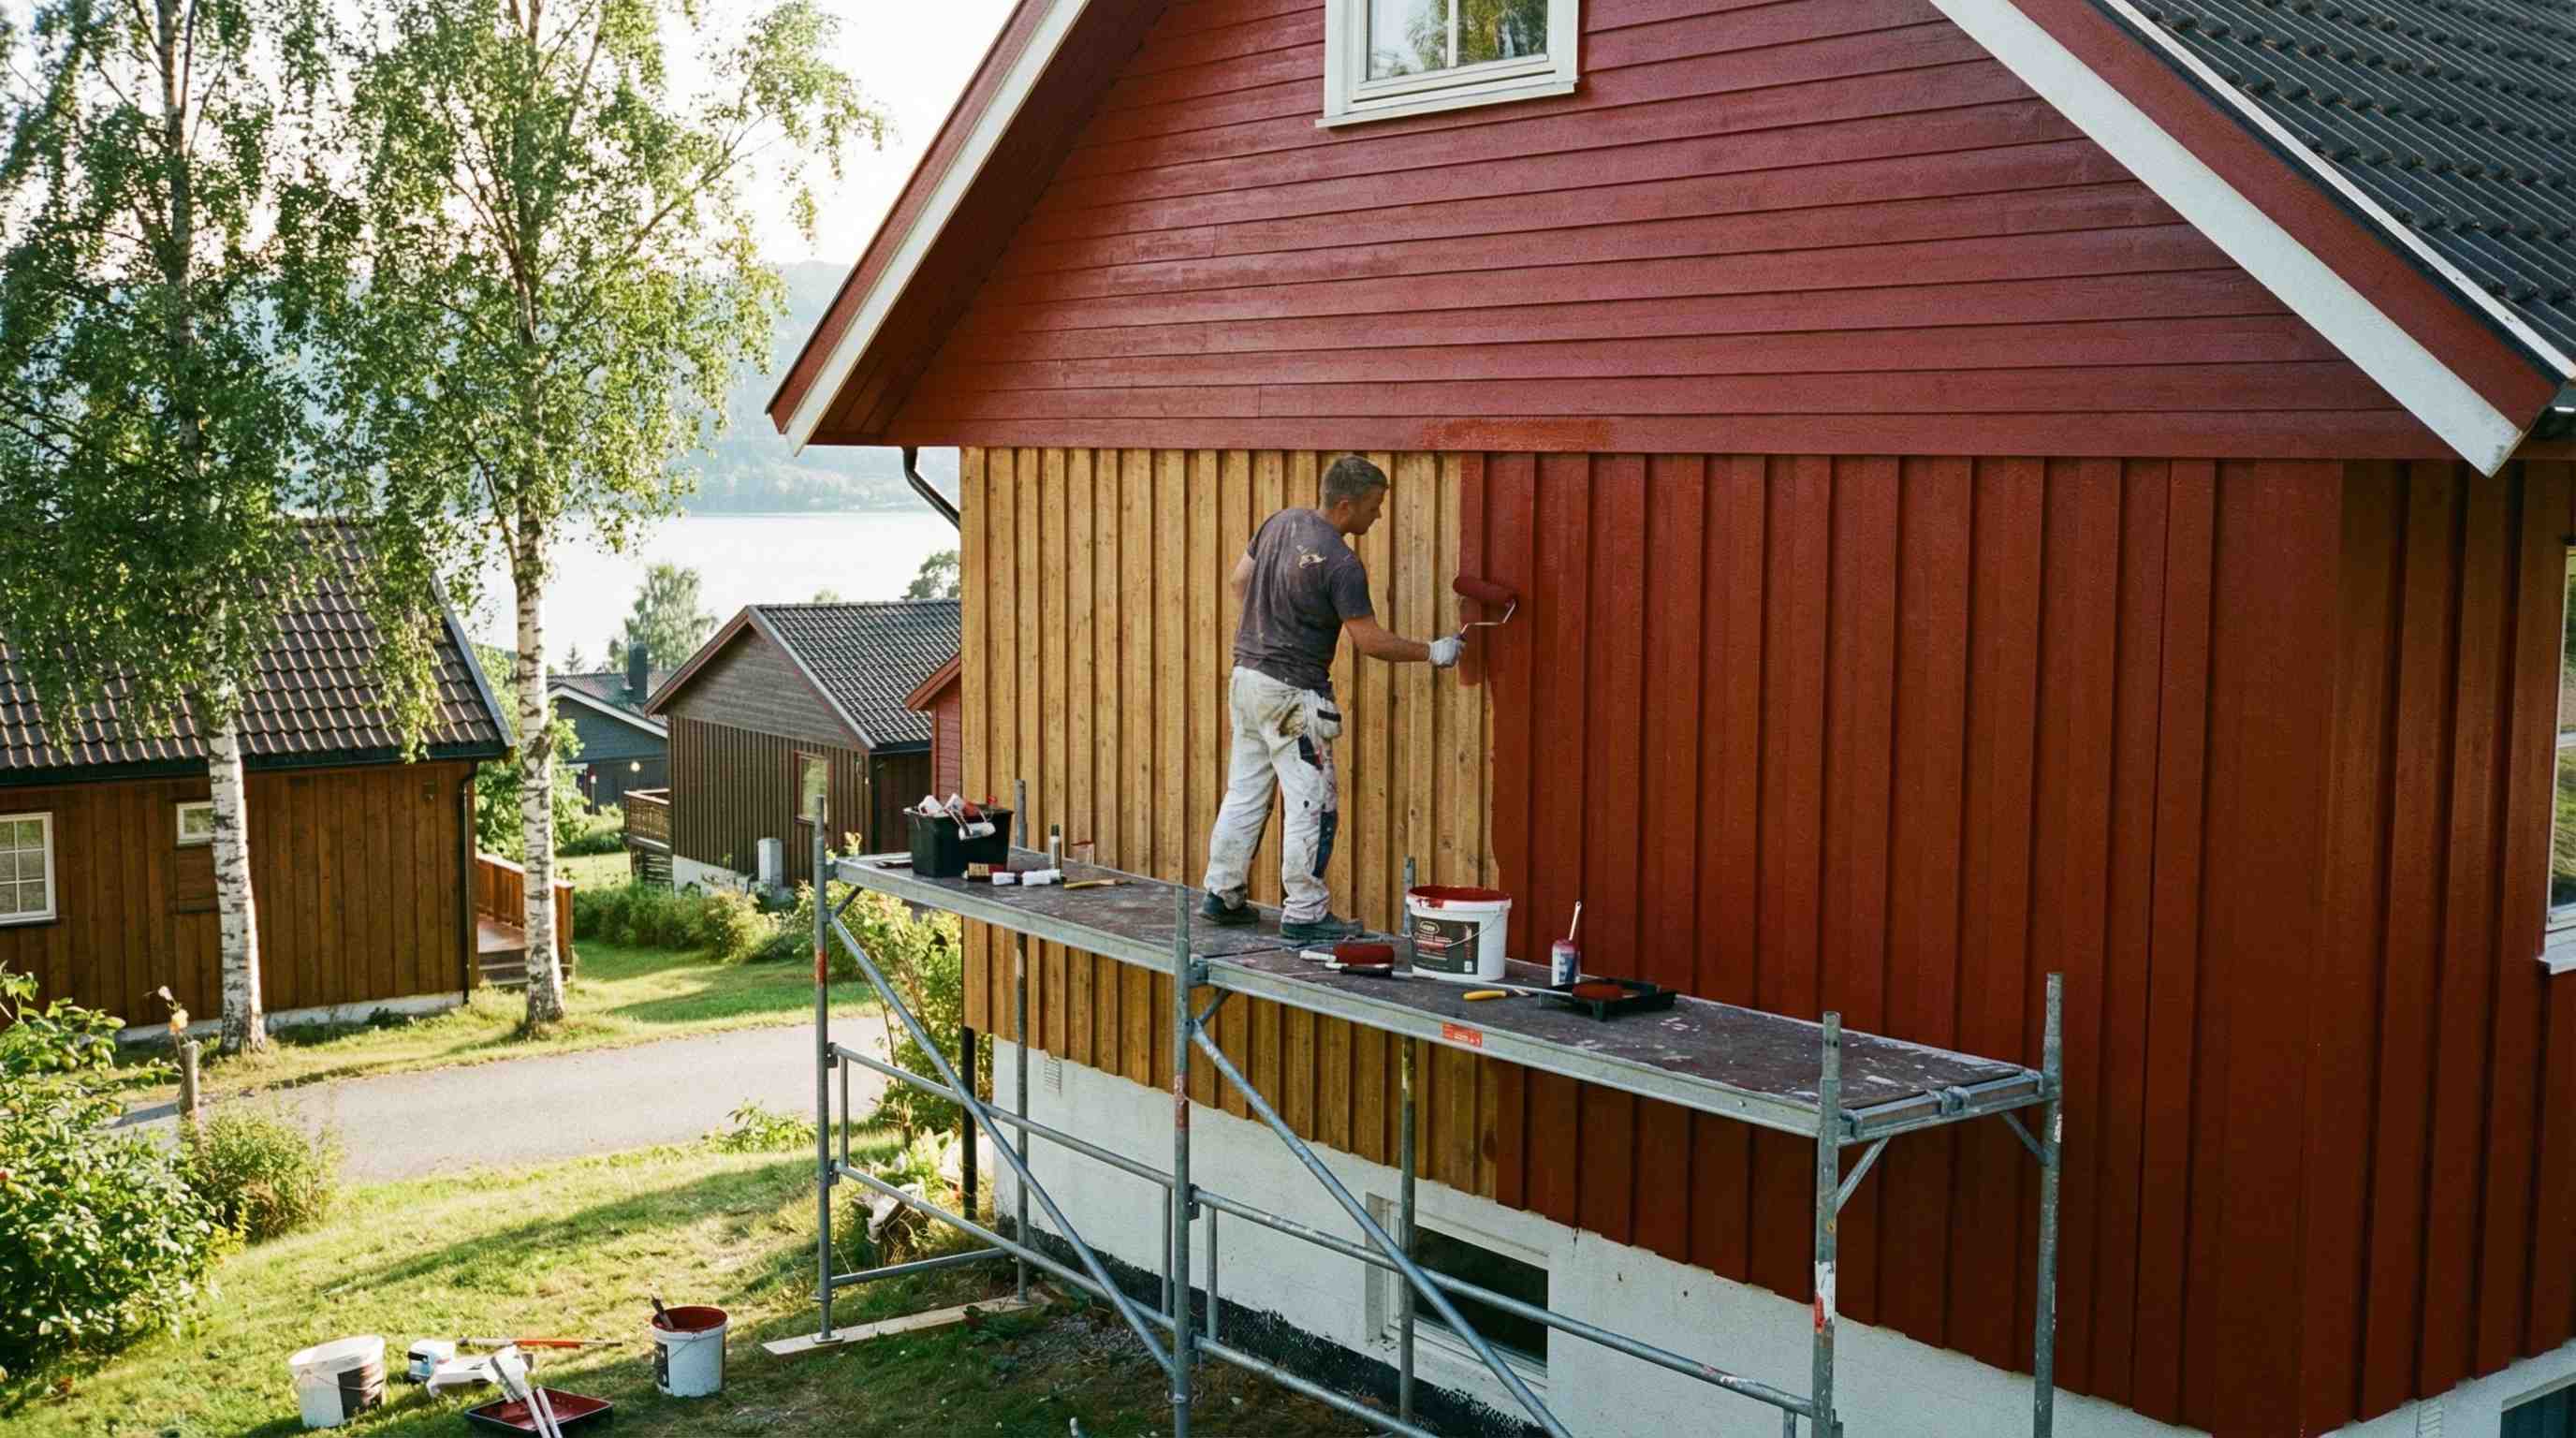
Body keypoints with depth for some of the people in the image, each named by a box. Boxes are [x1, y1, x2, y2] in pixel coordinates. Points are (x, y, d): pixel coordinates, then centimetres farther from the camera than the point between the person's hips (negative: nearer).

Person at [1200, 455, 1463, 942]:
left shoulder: (1281, 522, 4)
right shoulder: (1341, 563, -19)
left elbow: (1238, 581, 15)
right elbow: (1371, 641, -16)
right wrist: (1432, 653, -4)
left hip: (1247, 676, 9)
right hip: (1292, 692, -8)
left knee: (1244, 792, 17)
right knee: (1311, 806, 0)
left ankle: (1221, 894, 25)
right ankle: (1304, 915, 5)